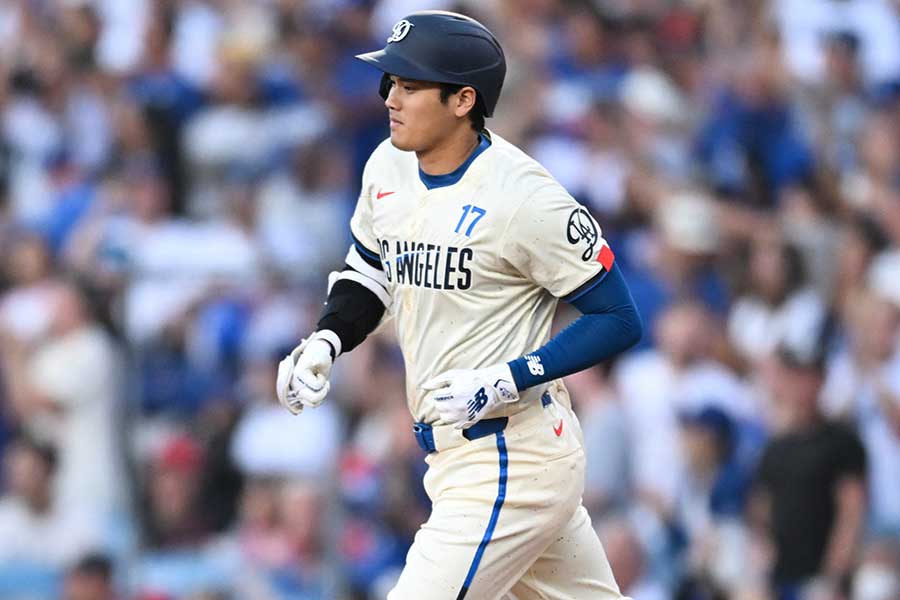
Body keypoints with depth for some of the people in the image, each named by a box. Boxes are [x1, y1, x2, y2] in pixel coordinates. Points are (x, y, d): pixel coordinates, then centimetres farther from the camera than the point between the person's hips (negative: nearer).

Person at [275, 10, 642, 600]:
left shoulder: (525, 196, -19)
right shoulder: (389, 167, 4)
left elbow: (619, 320, -15)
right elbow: (369, 269, 22)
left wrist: (504, 383, -23)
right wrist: (325, 342, 2)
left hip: (513, 460, -8)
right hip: (454, 452, 8)